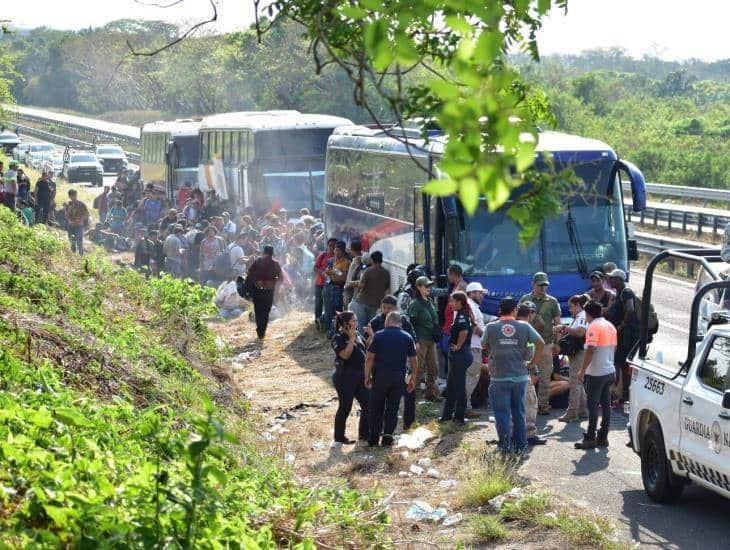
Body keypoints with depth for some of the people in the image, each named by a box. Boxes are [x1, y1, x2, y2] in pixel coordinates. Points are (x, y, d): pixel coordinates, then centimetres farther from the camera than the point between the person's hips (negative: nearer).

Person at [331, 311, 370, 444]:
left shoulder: (357, 335, 10)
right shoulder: (338, 338, -13)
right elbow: (345, 355, -25)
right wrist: (351, 338, -22)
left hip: (360, 376, 8)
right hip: (345, 377, -8)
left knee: (367, 404, 7)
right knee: (345, 408, 2)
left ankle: (364, 434, 20)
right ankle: (339, 437, 16)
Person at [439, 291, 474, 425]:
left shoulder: (461, 316, -18)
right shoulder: (465, 314, 12)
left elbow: (464, 332, -34)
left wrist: (458, 346, -21)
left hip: (459, 355, -10)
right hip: (458, 355, 10)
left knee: (459, 387, -1)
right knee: (451, 385, 17)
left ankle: (459, 417, 6)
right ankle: (447, 414, 25)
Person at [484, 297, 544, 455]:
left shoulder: (490, 327, -5)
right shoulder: (524, 327, -2)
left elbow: (484, 345, 10)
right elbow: (541, 344, -2)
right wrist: (532, 364, 5)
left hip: (499, 378, -2)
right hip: (520, 377, 2)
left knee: (502, 414, 4)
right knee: (519, 413, 14)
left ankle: (506, 448, 2)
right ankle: (520, 446, 18)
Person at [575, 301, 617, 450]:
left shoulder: (594, 327, -14)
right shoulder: (610, 326, 13)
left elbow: (590, 350, -20)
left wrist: (582, 370, -16)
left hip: (596, 373, -8)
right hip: (609, 371, 8)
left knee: (593, 405, -4)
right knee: (606, 404, 9)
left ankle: (590, 438, -3)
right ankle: (603, 437, 13)